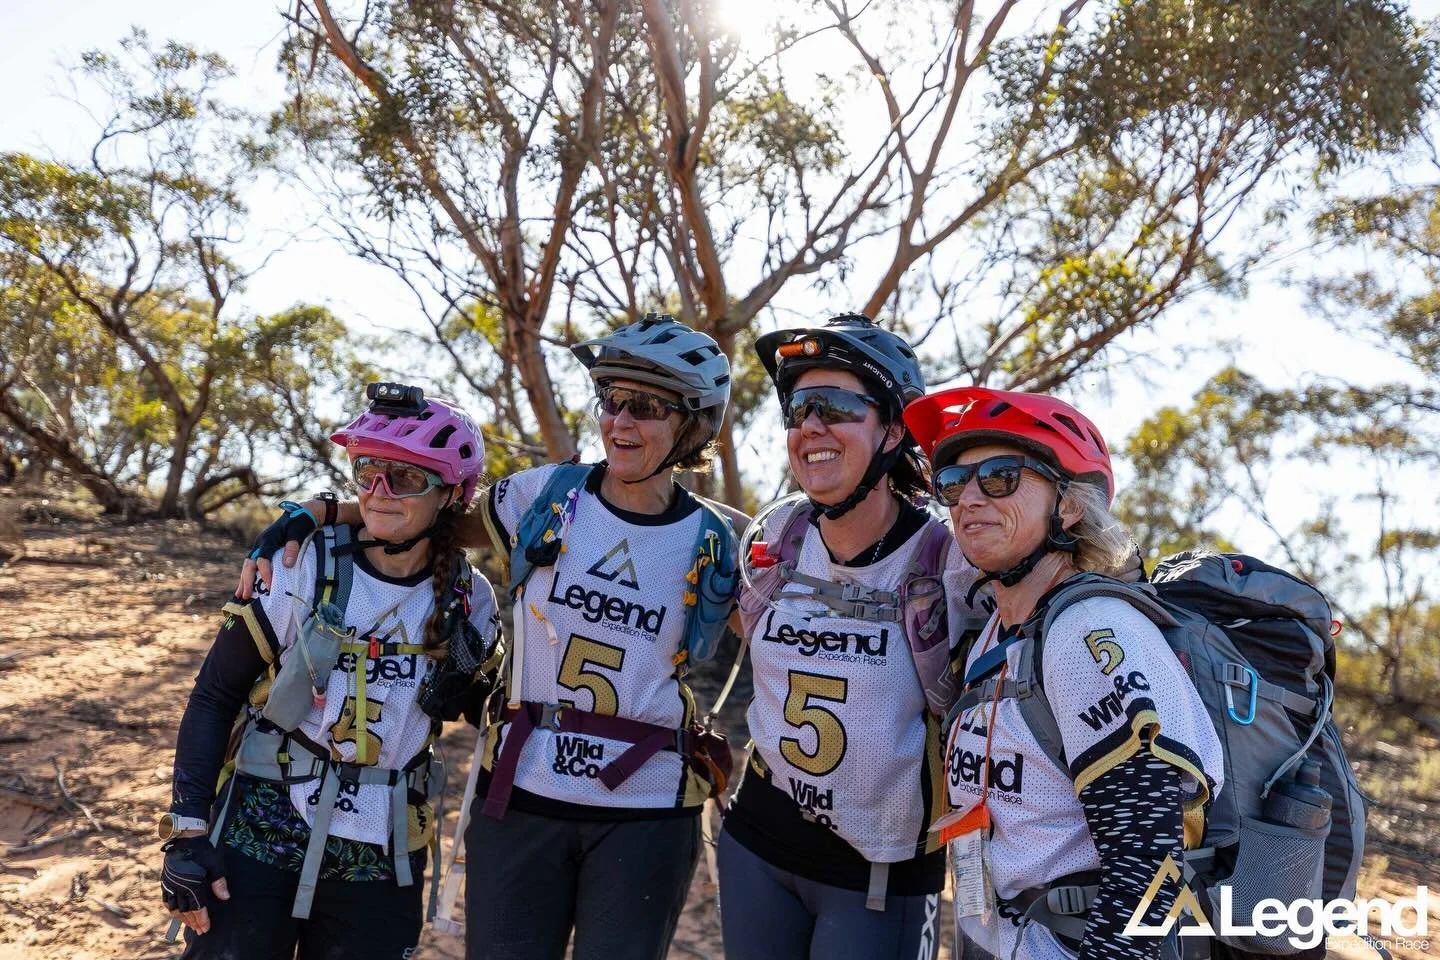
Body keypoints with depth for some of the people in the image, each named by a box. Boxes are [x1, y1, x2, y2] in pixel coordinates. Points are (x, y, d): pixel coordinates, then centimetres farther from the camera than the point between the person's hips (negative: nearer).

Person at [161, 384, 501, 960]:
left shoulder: (468, 603, -5)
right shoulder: (299, 566, -11)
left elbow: (492, 712, 11)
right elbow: (214, 698, -5)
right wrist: (187, 832, -8)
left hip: (380, 859, 2)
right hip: (258, 832, -2)